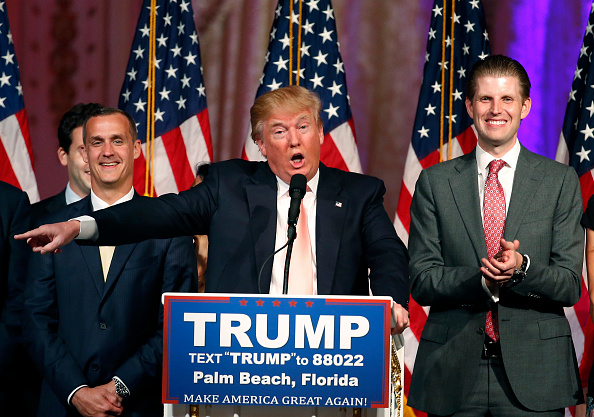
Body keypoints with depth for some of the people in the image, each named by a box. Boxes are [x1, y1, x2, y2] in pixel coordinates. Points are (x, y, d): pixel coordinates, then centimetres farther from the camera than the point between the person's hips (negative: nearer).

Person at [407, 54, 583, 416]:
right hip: (453, 370, 1)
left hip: (534, 371, 0)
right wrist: (481, 279, -17)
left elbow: (571, 286, 1)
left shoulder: (561, 181, 5)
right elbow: (421, 281, 1)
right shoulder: (435, 182, 7)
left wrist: (522, 267, -19)